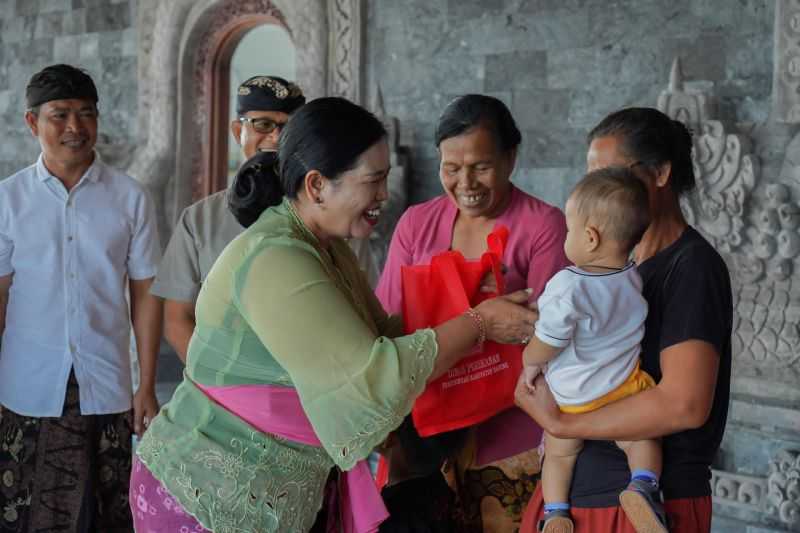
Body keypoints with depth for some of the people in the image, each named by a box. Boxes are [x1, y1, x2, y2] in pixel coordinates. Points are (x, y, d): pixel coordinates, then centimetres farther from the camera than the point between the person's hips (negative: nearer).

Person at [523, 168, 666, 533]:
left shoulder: (568, 288, -29)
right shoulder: (633, 279, -9)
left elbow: (544, 346, -19)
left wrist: (530, 364, 3)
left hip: (572, 398, -3)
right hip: (624, 389, 3)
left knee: (560, 455, 19)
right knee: (640, 440, 18)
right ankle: (642, 486, -9)